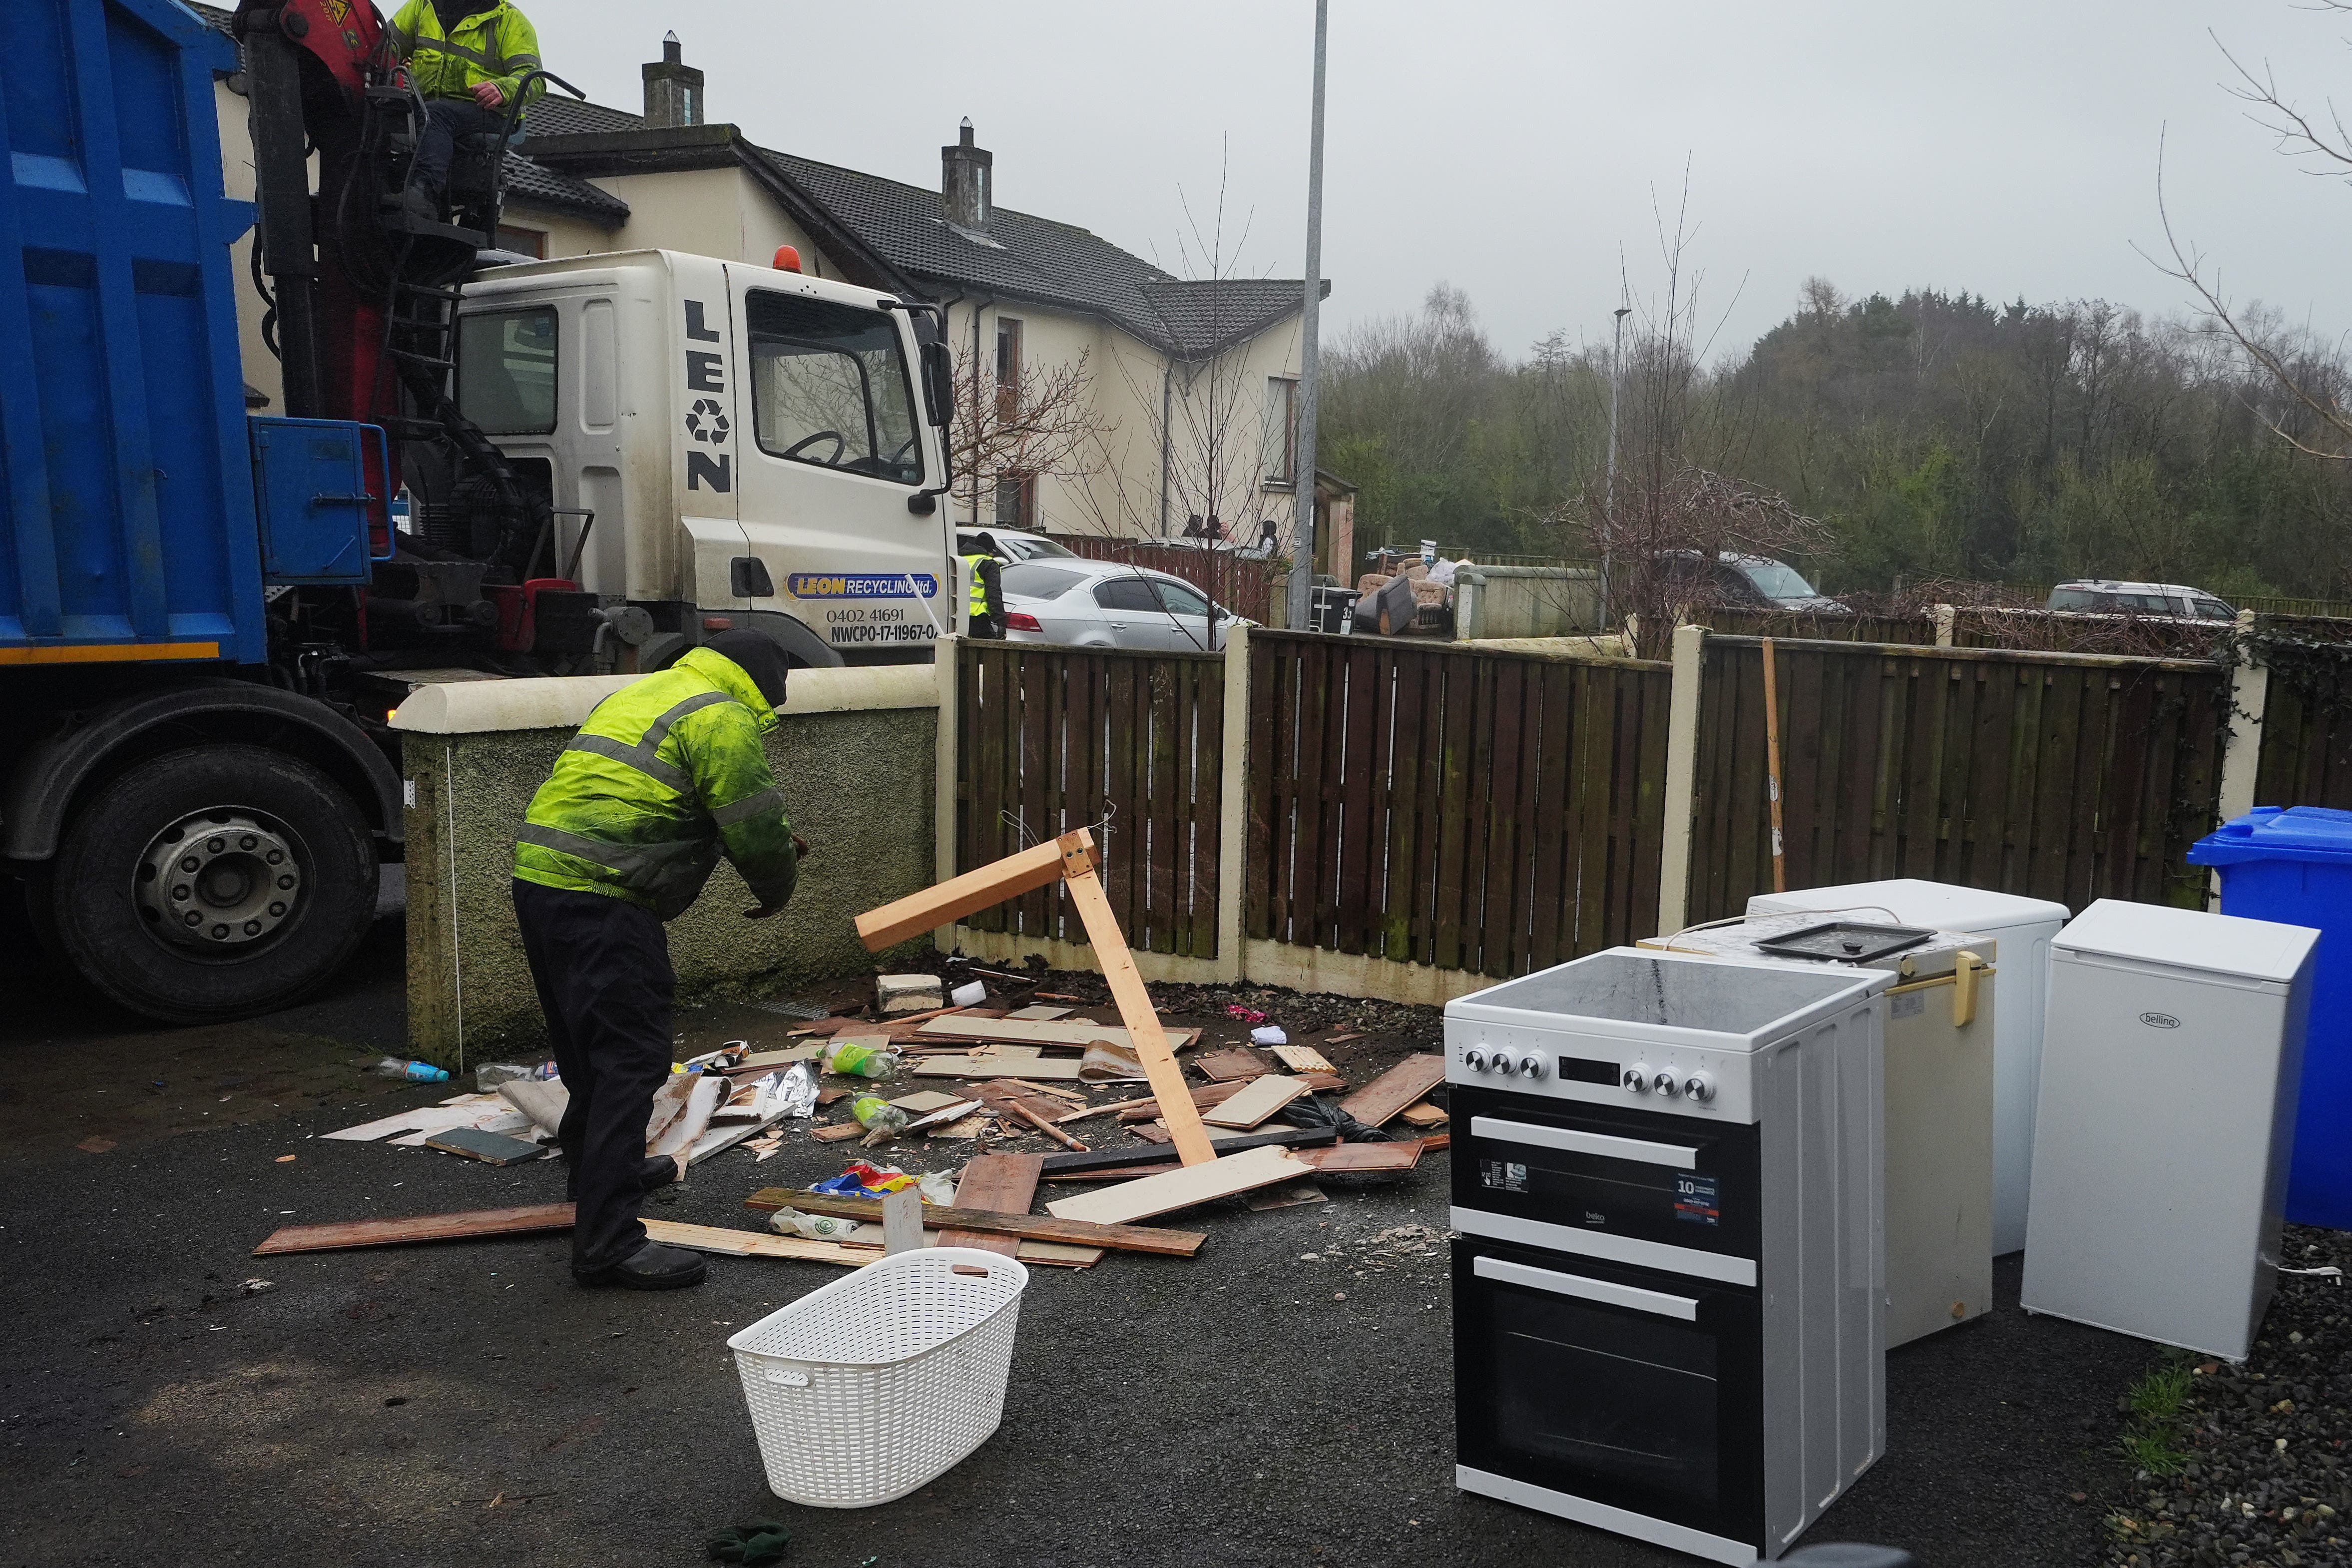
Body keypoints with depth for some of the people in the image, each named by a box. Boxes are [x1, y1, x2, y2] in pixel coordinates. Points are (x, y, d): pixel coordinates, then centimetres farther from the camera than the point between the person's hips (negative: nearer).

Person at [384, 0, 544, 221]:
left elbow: (532, 77, -3)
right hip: (421, 102, 5)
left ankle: (423, 191, -59)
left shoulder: (510, 19, 8)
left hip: (481, 111, -5)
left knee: (434, 115, -38)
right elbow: (391, 42, 25)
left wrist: (501, 89, -27)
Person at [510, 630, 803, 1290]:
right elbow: (756, 827, -10)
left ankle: (601, 1164, 45)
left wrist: (773, 842, 26)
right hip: (601, 897, -10)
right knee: (630, 1057, -7)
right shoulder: (723, 718, -6)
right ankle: (608, 1242, -7)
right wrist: (776, 889, 12)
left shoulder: (647, 693, 24)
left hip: (538, 875, 10)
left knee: (592, 1041, 25)